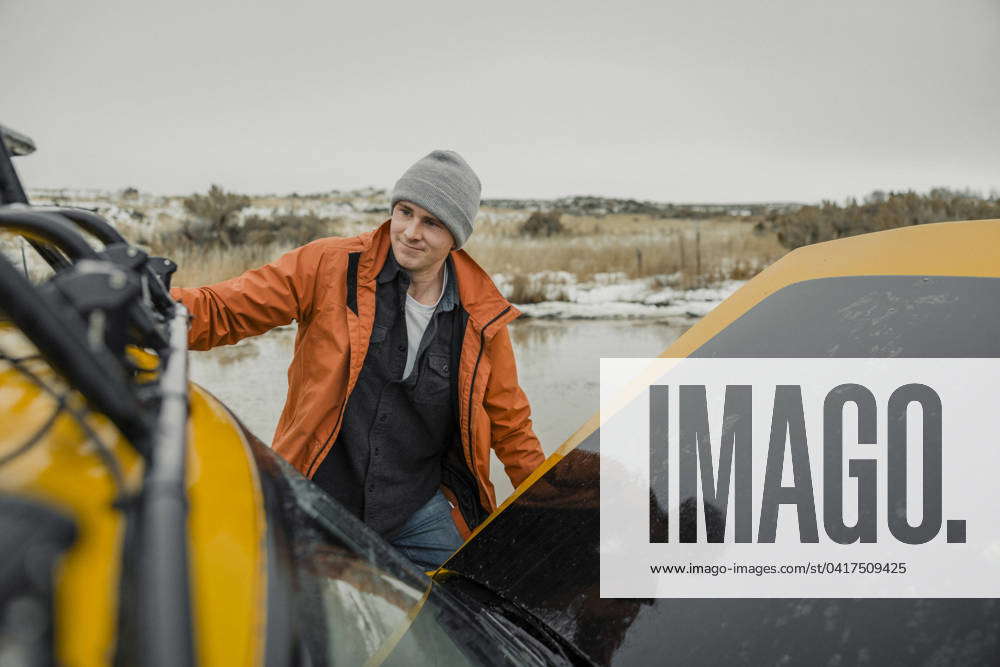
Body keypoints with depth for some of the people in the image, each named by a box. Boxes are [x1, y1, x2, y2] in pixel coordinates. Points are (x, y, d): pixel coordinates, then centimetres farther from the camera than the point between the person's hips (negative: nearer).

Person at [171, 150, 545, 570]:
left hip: (419, 511, 2)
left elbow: (509, 423, 9)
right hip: (316, 502, -1)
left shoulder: (482, 315, -2)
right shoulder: (331, 267, -8)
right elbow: (222, 311, -9)